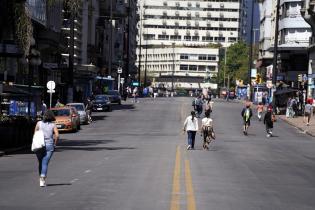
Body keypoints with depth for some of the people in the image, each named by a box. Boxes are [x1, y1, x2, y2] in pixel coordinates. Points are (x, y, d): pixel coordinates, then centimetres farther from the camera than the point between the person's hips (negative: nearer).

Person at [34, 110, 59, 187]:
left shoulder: (39, 123, 1)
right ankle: (42, 180, -14)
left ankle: (41, 179, 22)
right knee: (45, 163, -2)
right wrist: (55, 143, 3)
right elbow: (57, 135, -10)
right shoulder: (53, 125, -1)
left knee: (40, 163, 18)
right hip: (49, 146, -1)